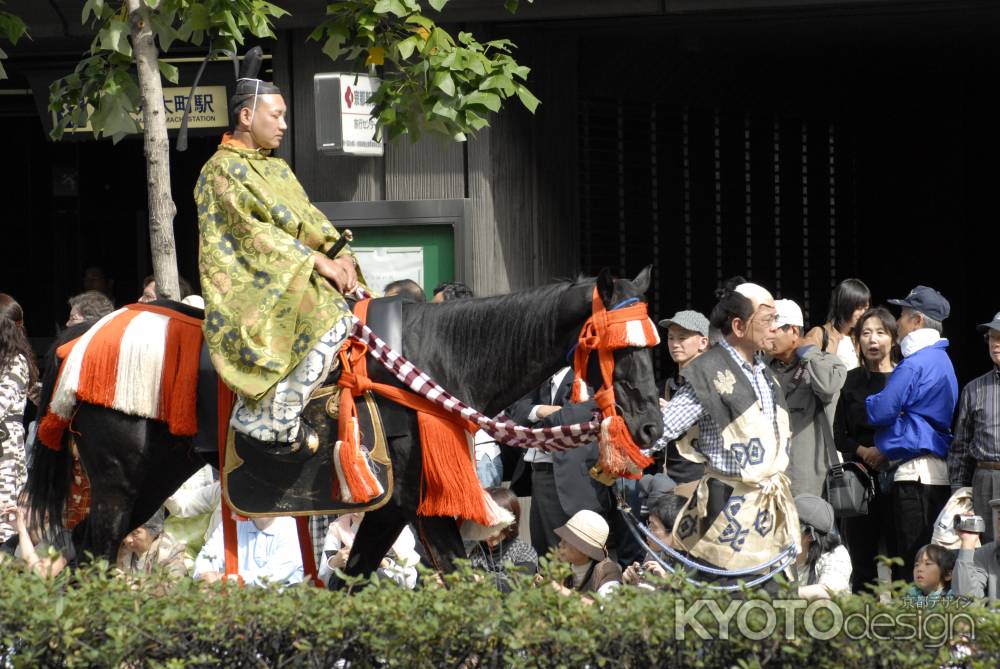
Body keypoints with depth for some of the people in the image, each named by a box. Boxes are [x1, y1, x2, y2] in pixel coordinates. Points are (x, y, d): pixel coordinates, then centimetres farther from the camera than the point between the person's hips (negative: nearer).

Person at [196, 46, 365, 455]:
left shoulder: (278, 170, 22)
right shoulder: (223, 170, -5)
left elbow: (309, 219, 15)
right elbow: (251, 231, -14)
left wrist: (341, 254, -5)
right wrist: (316, 261, -18)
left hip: (289, 280, 9)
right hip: (248, 289, -9)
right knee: (327, 319, -30)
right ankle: (276, 422, -25)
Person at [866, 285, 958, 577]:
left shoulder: (913, 365, -12)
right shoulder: (942, 361, 18)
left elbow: (880, 412, -13)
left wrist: (870, 401, 10)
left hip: (915, 471, -9)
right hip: (940, 469, 9)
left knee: (914, 561, -10)